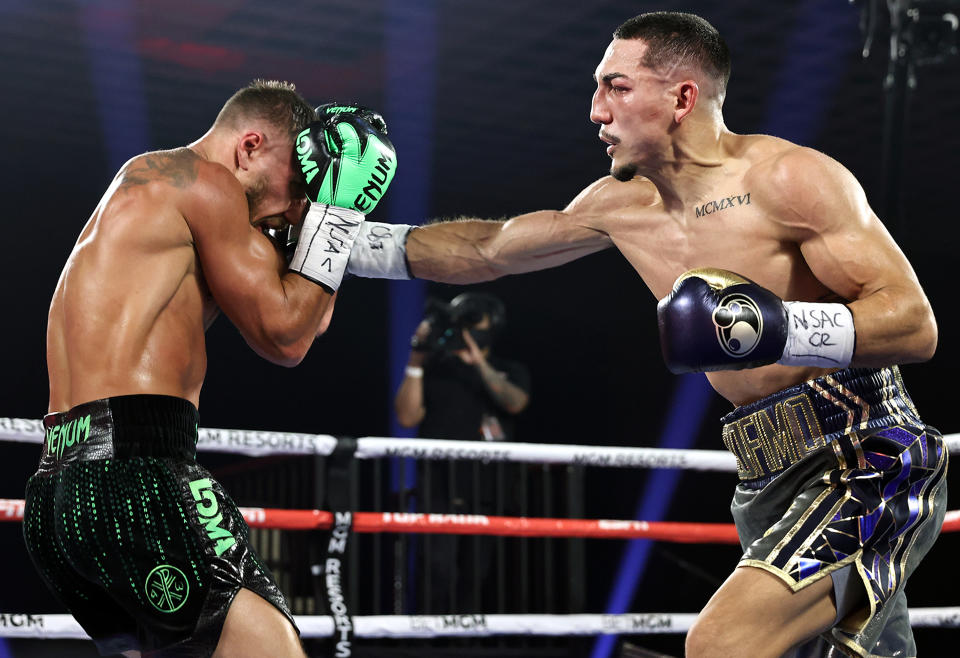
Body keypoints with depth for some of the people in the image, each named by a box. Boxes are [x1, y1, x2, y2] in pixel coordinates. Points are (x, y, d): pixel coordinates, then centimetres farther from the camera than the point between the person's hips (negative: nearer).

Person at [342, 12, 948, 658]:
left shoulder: (787, 179, -14)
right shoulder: (620, 204, 8)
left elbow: (916, 325, -17)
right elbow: (489, 248, 19)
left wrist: (777, 327, -31)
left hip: (867, 459, -8)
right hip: (775, 481, 8)